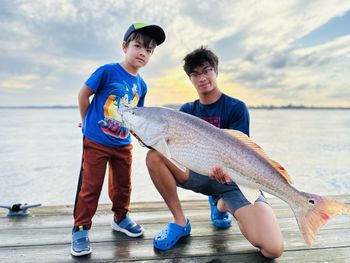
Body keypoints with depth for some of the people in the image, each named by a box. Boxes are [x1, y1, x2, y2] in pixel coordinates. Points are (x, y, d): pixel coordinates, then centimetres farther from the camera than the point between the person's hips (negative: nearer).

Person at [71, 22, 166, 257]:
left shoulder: (141, 85, 4)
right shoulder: (108, 71, -14)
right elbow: (84, 93, -6)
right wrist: (88, 122, 1)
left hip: (123, 144, 6)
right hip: (96, 141, -5)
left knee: (123, 185, 16)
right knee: (90, 187, 2)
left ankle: (121, 218, 38)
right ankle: (81, 229, 18)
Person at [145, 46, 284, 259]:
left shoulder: (236, 107, -6)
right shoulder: (187, 110, 6)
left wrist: (226, 166, -37)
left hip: (233, 179, -2)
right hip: (198, 174, 3)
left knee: (273, 249, -21)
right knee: (154, 156, -21)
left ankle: (224, 205, 11)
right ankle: (180, 223, -7)